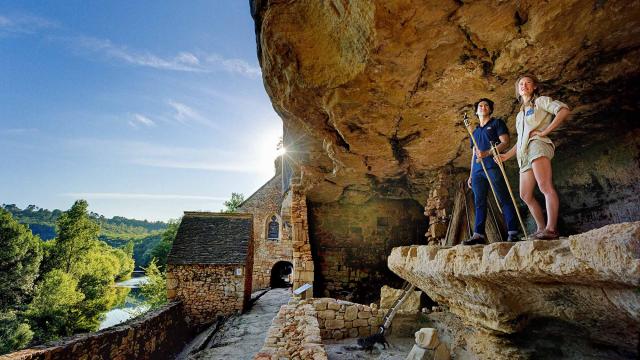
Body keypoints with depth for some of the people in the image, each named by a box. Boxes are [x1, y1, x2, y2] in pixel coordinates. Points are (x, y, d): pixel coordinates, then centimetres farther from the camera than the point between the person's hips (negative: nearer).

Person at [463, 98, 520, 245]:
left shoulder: (497, 123, 12)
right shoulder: (475, 131, 27)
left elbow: (505, 142, -2)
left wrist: (487, 153, -17)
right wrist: (470, 175, 19)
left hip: (493, 167, -5)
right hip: (477, 170, 5)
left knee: (504, 199, -8)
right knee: (479, 203, 0)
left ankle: (513, 233, -7)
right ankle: (478, 235, -2)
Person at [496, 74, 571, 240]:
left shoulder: (541, 101, 13)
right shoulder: (520, 115, 32)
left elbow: (564, 110, -5)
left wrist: (545, 131, -11)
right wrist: (507, 155, 22)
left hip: (537, 145, -8)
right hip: (524, 154, 8)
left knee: (545, 186, -21)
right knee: (525, 195, 3)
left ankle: (551, 229, -27)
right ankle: (541, 229, 8)